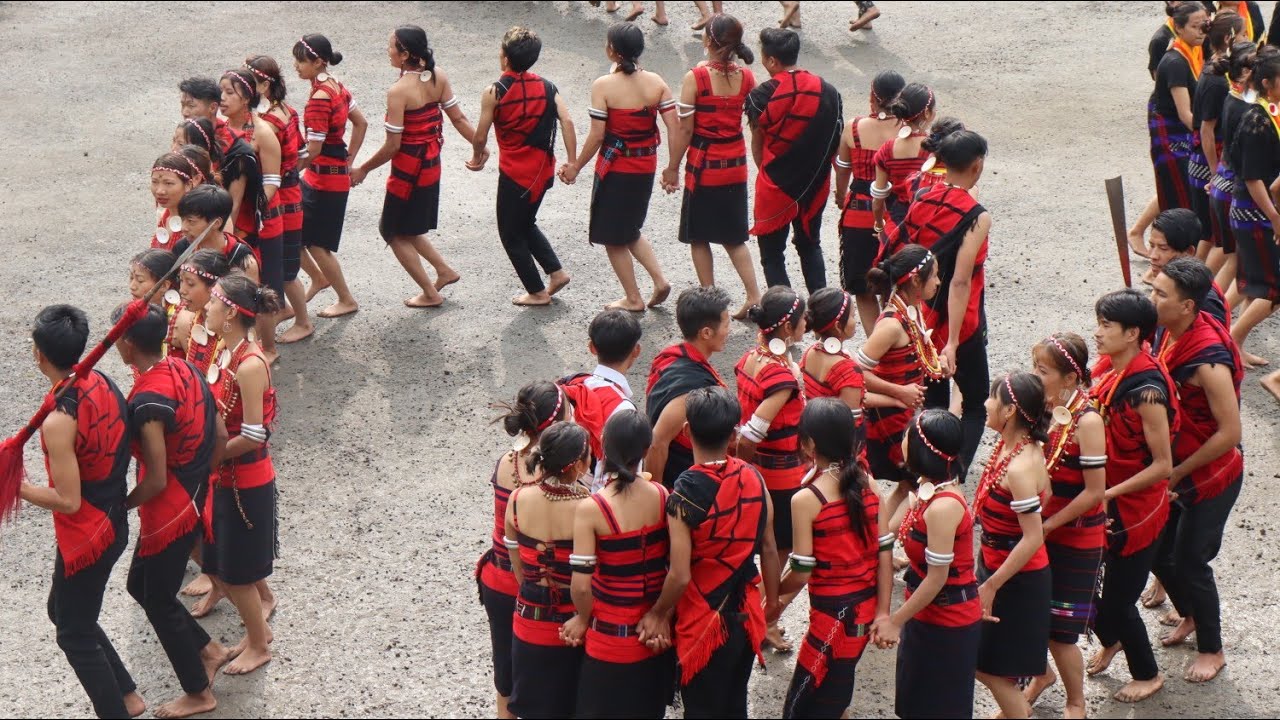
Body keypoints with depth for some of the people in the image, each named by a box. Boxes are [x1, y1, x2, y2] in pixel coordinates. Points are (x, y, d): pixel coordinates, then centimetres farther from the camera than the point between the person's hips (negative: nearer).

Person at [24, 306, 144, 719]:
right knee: (63, 611, 26)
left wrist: (17, 488, -14)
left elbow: (68, 501, -25)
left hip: (84, 538, -9)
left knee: (75, 634, 11)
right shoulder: (103, 384, -4)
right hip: (115, 525, 9)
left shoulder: (57, 421, -28)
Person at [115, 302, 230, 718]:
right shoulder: (185, 370, -2)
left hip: (168, 513, -9)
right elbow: (220, 439, 6)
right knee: (140, 584, 25)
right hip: (193, 501, 9)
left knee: (158, 601, 11)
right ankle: (208, 650, 34)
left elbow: (156, 480, -25)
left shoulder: (148, 401, -28)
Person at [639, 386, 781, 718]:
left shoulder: (685, 494, -23)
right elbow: (768, 548, 2)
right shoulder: (753, 478, -7)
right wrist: (772, 600, 18)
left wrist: (658, 613, -5)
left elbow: (680, 576, -23)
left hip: (704, 622, -5)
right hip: (747, 615, 5)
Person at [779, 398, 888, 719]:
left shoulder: (806, 499, -17)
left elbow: (801, 573, -14)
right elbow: (885, 552, -1)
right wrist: (883, 613, 3)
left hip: (833, 614, -7)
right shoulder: (866, 484, -1)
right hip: (867, 608, 7)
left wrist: (775, 592, 6)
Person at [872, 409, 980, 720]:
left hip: (949, 622, -9)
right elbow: (887, 531, -1)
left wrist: (895, 621, -16)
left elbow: (936, 578, -24)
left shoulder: (942, 506, -29)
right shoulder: (924, 490, 0)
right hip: (926, 613, 9)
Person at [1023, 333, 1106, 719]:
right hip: (1037, 529, 5)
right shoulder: (1041, 408, -4)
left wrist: (1046, 526, -15)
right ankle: (1042, 673, 43)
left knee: (1058, 628, 4)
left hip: (1075, 539, -5)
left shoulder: (1087, 421, -22)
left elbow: (1094, 491, -21)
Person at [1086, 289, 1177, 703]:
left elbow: (1163, 465, -25)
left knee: (1118, 598, 6)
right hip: (1104, 502, 7)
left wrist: (1108, 494, -23)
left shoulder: (1145, 389, -27)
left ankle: (1147, 675, 30)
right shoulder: (1110, 371, -2)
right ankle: (1111, 641, 44)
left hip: (1134, 509, -7)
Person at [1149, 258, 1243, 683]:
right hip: (1172, 469, 7)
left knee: (1190, 562, 4)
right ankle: (1190, 617, 43)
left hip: (1211, 477, -7)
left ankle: (1211, 649, 25)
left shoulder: (1208, 362, -31)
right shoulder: (1165, 334, -7)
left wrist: (1178, 472, -19)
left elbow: (1229, 432, -27)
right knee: (1158, 552, 16)